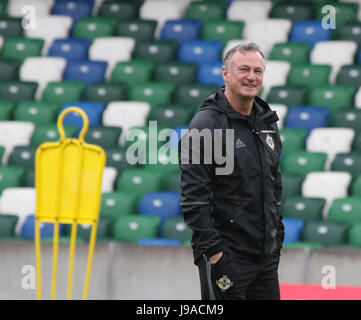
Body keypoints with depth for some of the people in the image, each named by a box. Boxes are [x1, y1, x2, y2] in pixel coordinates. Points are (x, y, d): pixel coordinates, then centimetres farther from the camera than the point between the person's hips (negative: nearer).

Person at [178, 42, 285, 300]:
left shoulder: (268, 124, 13)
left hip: (266, 256, 7)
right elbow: (193, 195, -15)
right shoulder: (207, 124, -11)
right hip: (227, 256, -7)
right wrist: (212, 249, -18)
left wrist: (278, 236, 16)